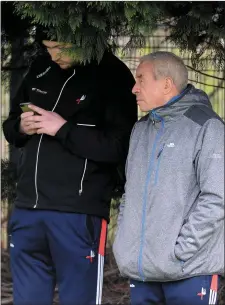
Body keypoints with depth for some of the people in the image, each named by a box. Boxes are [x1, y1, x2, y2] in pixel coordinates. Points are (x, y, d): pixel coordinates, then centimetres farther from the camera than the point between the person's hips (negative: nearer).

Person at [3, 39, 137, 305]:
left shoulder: (112, 75, -6)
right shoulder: (40, 68, 13)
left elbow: (120, 148, -14)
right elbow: (9, 125, 23)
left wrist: (63, 129, -16)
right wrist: (21, 127, 0)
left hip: (79, 213, -6)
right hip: (28, 208, 6)